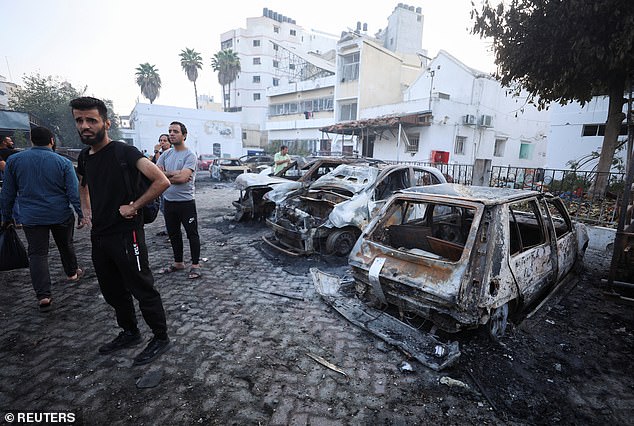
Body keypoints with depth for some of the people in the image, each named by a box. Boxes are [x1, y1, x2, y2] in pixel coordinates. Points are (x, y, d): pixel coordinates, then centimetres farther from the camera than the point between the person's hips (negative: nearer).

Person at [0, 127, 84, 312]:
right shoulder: (63, 162, -7)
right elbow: (74, 193, -10)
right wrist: (82, 214, -4)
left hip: (31, 218, 1)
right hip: (61, 215, -1)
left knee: (37, 254, 4)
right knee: (66, 246, 20)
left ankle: (43, 296, -1)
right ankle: (72, 273, 38)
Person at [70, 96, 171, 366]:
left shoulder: (124, 152, -14)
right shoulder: (84, 156, 9)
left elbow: (162, 182, -23)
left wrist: (133, 206, -18)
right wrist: (86, 211, 15)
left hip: (126, 235, -8)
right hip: (99, 236, 8)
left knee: (143, 290, 2)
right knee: (112, 291, 19)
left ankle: (160, 338, 19)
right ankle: (130, 333, 38)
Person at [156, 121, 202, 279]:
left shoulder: (190, 155, -10)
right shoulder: (165, 155, 10)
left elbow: (182, 178, -22)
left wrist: (164, 174, -7)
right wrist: (174, 174, -13)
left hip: (186, 202, -7)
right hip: (169, 201, 7)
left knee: (192, 234, 3)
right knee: (173, 234, 17)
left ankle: (195, 265, 13)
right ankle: (178, 263, 33)